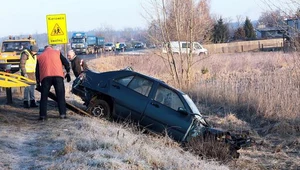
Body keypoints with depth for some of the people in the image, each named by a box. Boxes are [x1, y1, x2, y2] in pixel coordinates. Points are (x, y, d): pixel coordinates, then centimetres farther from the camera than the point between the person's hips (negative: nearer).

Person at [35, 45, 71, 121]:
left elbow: (37, 70, 22)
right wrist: (68, 73, 21)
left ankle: (42, 115, 3)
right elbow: (66, 63, 12)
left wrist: (38, 81, 27)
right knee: (60, 95, 7)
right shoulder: (57, 52, 19)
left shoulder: (40, 56, 23)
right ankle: (62, 114, 4)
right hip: (58, 76, -1)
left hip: (45, 77, 1)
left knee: (44, 97, 8)